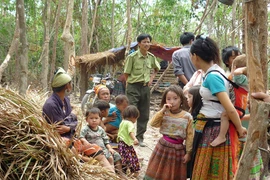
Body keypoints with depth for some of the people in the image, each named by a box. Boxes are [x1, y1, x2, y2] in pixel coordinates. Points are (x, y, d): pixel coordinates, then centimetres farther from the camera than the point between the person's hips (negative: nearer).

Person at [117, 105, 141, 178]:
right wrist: (134, 139, -49)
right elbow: (131, 132, -33)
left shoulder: (122, 122, 14)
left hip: (120, 142, 9)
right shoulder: (130, 123, -15)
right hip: (126, 144, -9)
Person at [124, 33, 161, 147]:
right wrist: (132, 84, -6)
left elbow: (157, 68, 23)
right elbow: (126, 74, -5)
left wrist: (152, 77, 9)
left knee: (144, 115, 10)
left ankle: (140, 138, 22)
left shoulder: (151, 57, 4)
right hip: (133, 87, -5)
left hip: (145, 87, 5)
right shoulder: (132, 57, -11)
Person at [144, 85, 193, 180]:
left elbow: (190, 136, -4)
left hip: (178, 149, -2)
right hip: (163, 147, 2)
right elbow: (153, 123, -15)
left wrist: (188, 152, -4)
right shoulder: (164, 114, -3)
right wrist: (162, 111, -19)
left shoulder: (187, 117, -8)